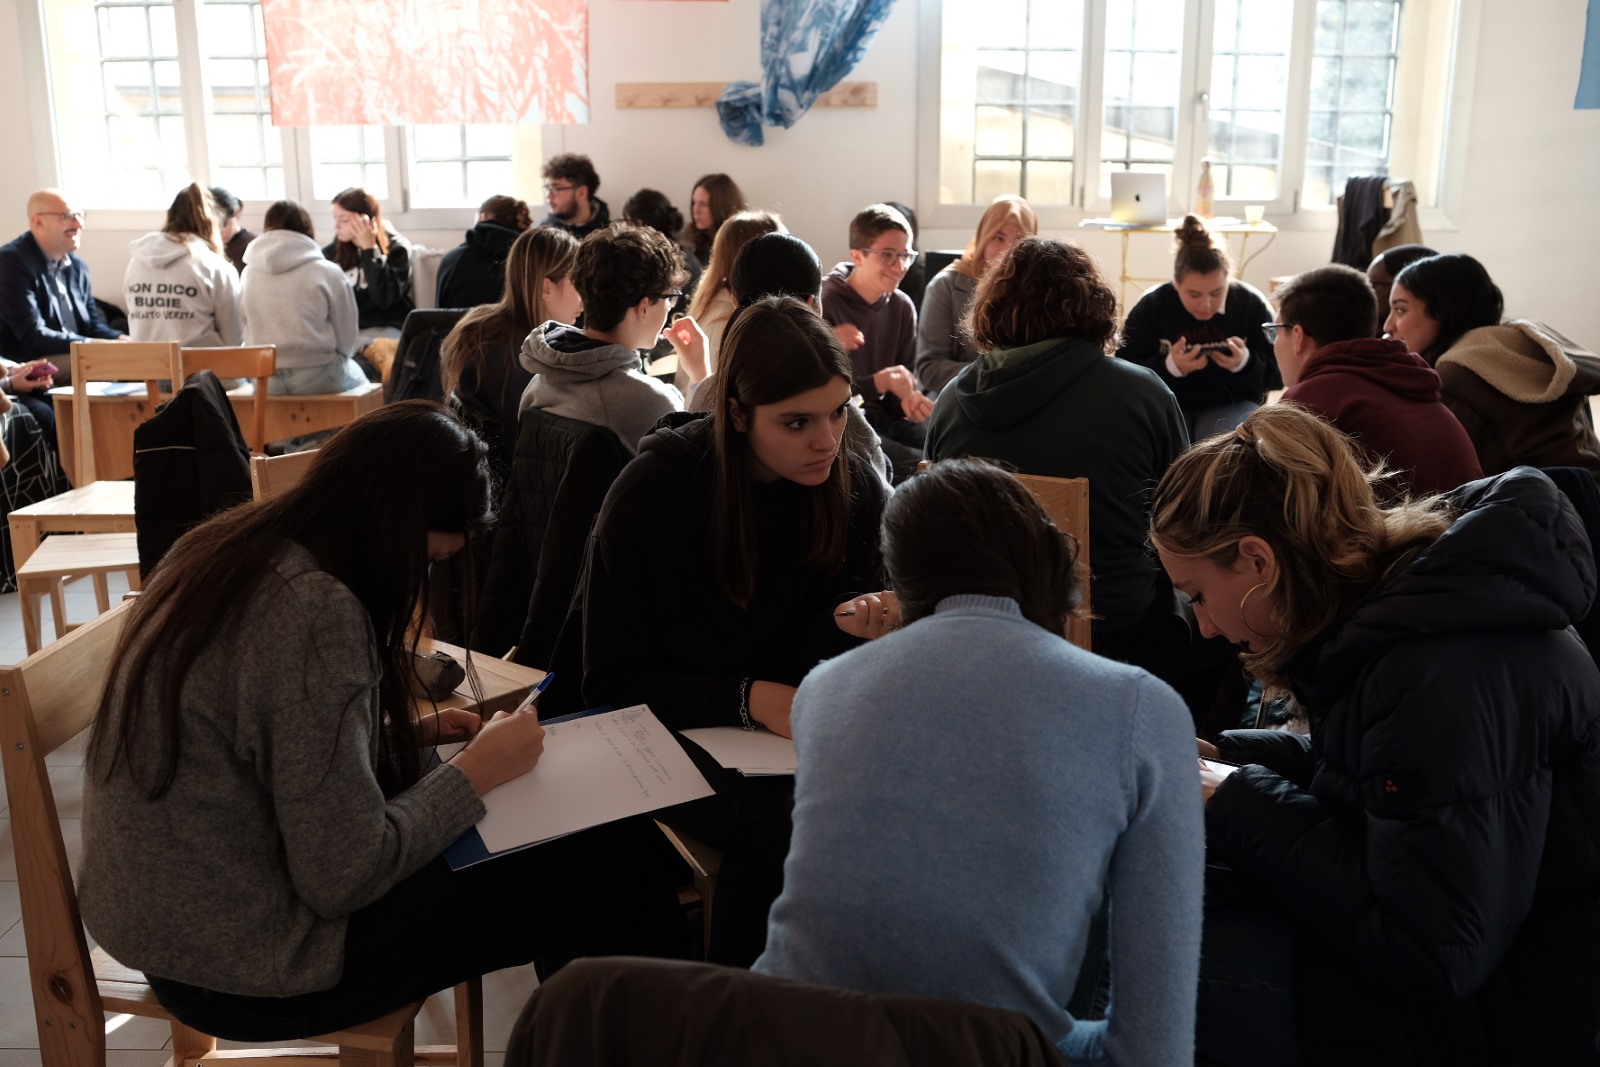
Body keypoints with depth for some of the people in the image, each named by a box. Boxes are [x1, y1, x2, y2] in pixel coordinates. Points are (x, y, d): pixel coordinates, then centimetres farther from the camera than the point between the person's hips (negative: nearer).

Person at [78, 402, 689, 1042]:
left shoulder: (230, 553, 1)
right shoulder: (316, 615, -26)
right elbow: (345, 878, -24)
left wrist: (411, 734, 4)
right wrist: (478, 769, -12)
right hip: (245, 972, -9)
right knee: (608, 873, -3)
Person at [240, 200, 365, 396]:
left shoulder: (249, 273, 2)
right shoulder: (327, 272, -8)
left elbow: (248, 334, 9)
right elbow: (346, 339, -3)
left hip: (265, 379, 4)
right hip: (317, 377, -4)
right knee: (355, 374, 29)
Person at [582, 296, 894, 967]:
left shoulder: (856, 492, -2)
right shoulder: (653, 491, -11)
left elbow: (810, 668, 3)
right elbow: (612, 684, -8)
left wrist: (851, 625, -21)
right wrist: (748, 698, -22)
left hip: (795, 730, 3)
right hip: (678, 732, -3)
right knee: (779, 817, -32)